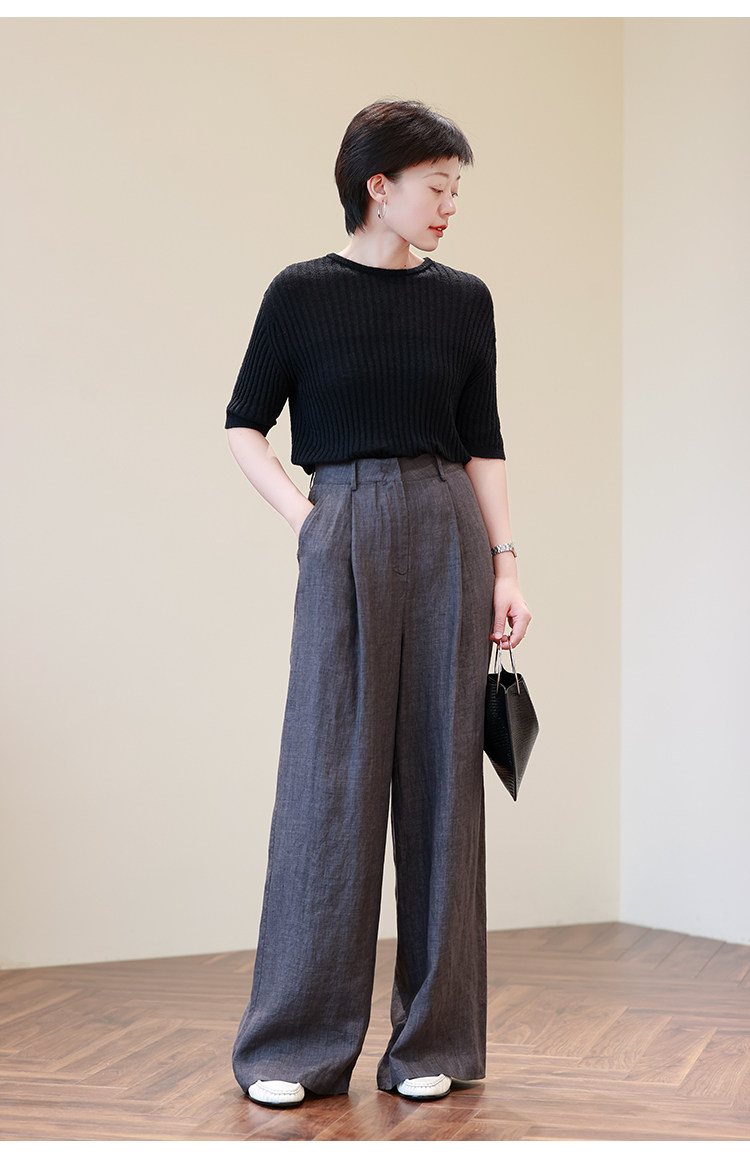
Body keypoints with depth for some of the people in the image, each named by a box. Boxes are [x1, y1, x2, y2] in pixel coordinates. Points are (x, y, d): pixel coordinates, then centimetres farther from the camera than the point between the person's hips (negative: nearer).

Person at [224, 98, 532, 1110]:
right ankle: (295, 1043, 7)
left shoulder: (464, 300, 10)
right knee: (331, 772, -3)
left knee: (441, 770, 3)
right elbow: (245, 427, 5)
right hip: (345, 541, -3)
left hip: (449, 540, 3)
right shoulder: (302, 293, 1)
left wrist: (505, 562, 2)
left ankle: (433, 1037, 13)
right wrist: (305, 519, -6)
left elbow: (484, 443, 10)